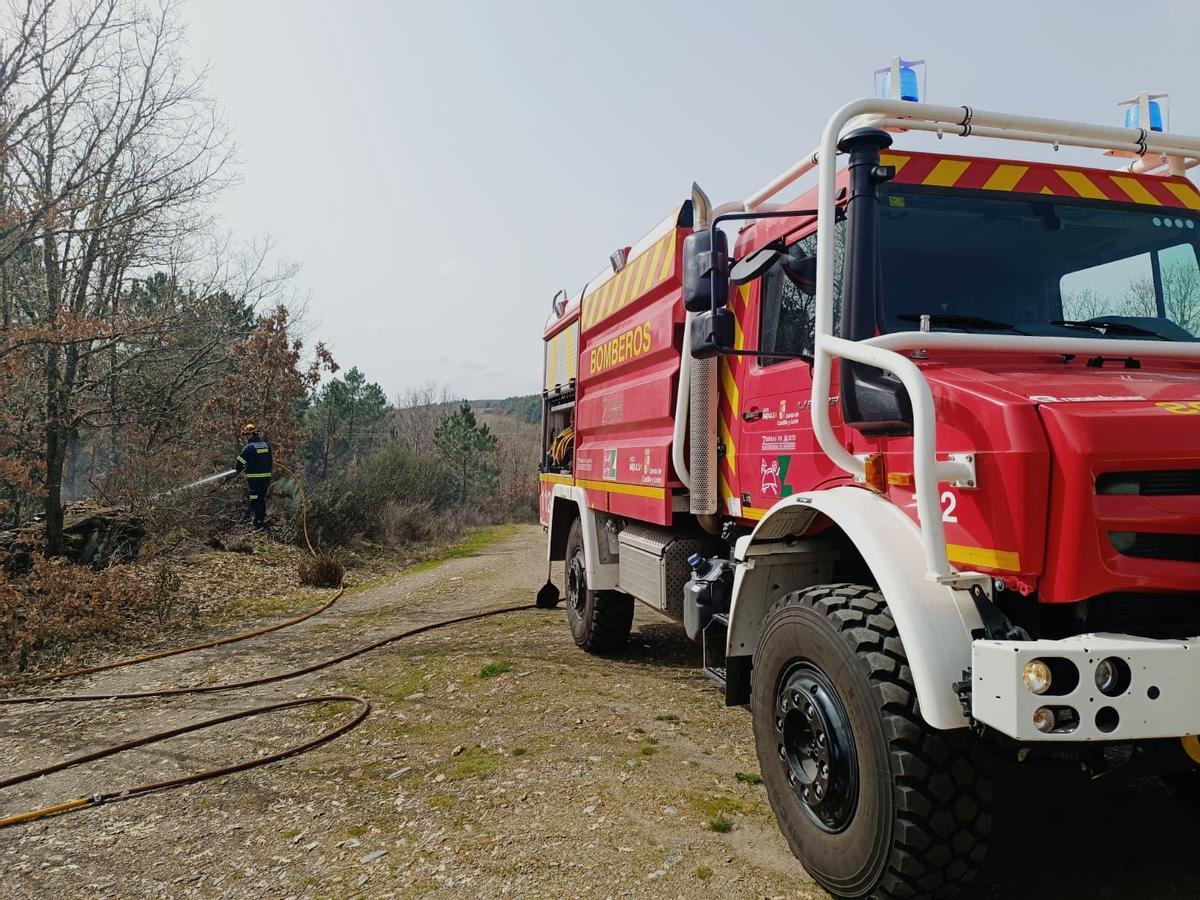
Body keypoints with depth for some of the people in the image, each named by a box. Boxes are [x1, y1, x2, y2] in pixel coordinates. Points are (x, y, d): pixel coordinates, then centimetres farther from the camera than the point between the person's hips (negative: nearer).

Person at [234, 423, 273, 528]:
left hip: (254, 477, -6)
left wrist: (238, 470, 10)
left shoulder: (248, 447, -13)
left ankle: (258, 522, 2)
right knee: (262, 498, 18)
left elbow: (240, 461, -8)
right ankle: (263, 519, 24)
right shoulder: (267, 445, 6)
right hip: (266, 476, 6)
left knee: (255, 499, 2)